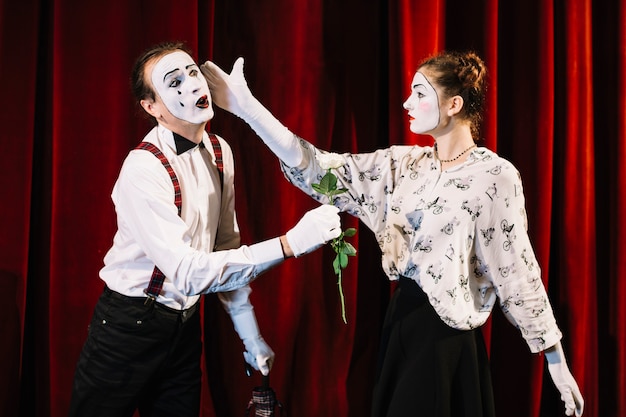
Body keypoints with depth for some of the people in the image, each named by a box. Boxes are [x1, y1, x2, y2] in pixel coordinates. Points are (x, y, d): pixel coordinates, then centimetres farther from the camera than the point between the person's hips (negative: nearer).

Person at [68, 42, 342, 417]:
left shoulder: (219, 151, 0)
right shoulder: (144, 169, -24)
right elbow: (188, 272, -31)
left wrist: (251, 335, 7)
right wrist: (290, 243, -36)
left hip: (185, 323, 6)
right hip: (131, 325, -6)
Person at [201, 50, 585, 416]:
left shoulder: (495, 177, -12)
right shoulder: (405, 164, 4)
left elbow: (518, 273, -10)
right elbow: (321, 171, -2)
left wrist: (556, 360, -9)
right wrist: (247, 107, -7)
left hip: (449, 338, -6)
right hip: (401, 321, 6)